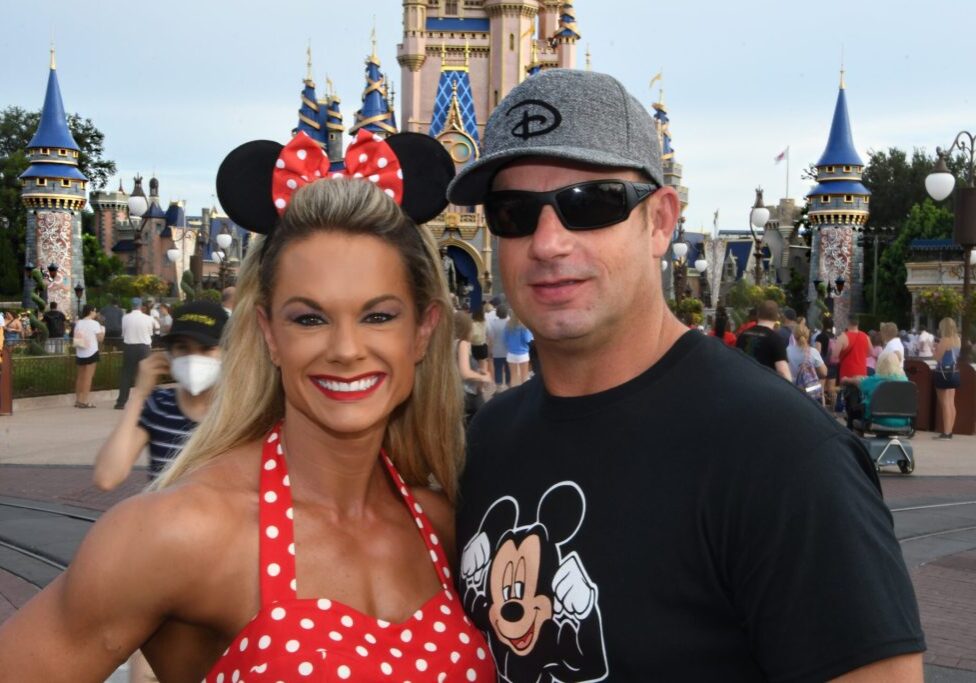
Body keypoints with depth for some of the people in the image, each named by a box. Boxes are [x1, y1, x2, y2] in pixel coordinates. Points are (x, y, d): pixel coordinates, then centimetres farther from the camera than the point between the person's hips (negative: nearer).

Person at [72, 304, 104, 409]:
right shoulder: (94, 323, -9)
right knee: (88, 377, -4)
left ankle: (78, 400, 17)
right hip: (91, 353, -6)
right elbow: (100, 338, -6)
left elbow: (75, 338, 6)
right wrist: (102, 329, 8)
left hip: (80, 353, 6)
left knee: (80, 376, 14)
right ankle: (84, 401, -7)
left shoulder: (78, 323, 6)